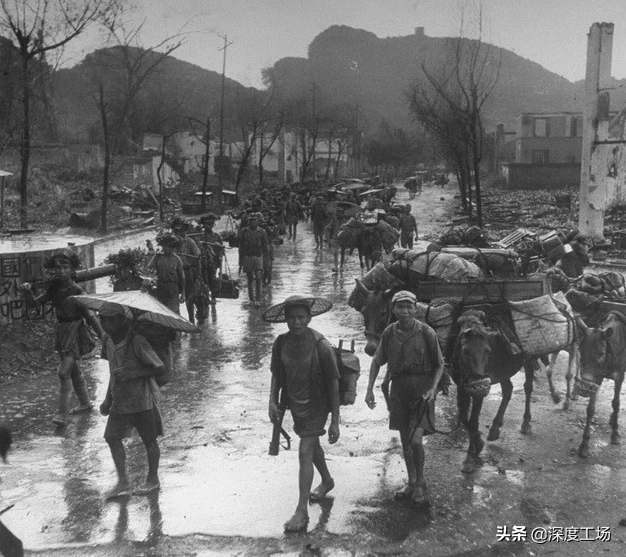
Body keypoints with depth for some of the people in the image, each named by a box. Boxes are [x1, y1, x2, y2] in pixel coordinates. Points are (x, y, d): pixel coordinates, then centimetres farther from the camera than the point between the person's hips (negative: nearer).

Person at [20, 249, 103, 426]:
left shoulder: (77, 292, -15)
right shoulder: (54, 289, 2)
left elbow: (90, 316, -13)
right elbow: (33, 304, 3)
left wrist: (103, 337, -13)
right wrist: (27, 291, -17)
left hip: (75, 333, -7)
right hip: (62, 332, 7)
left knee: (64, 372, -13)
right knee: (74, 370, 18)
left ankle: (63, 413, -7)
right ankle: (85, 403, 34)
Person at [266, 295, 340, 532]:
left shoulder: (321, 346, -23)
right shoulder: (281, 342, -9)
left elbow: (333, 383, -16)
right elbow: (276, 374, 7)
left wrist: (335, 421, -15)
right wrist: (273, 401, -5)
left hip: (316, 405, -6)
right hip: (294, 403, 6)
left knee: (305, 452, -11)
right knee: (312, 445, 24)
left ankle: (302, 512, -4)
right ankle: (327, 481, 51)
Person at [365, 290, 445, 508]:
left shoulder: (426, 333, -12)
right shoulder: (389, 333, -2)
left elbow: (439, 365, -2)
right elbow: (377, 361, 8)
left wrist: (433, 389, -14)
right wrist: (369, 390, 2)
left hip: (421, 390, -4)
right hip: (399, 389, 4)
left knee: (415, 439, -12)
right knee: (404, 440, 13)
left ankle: (420, 484, 11)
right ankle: (411, 482, 31)